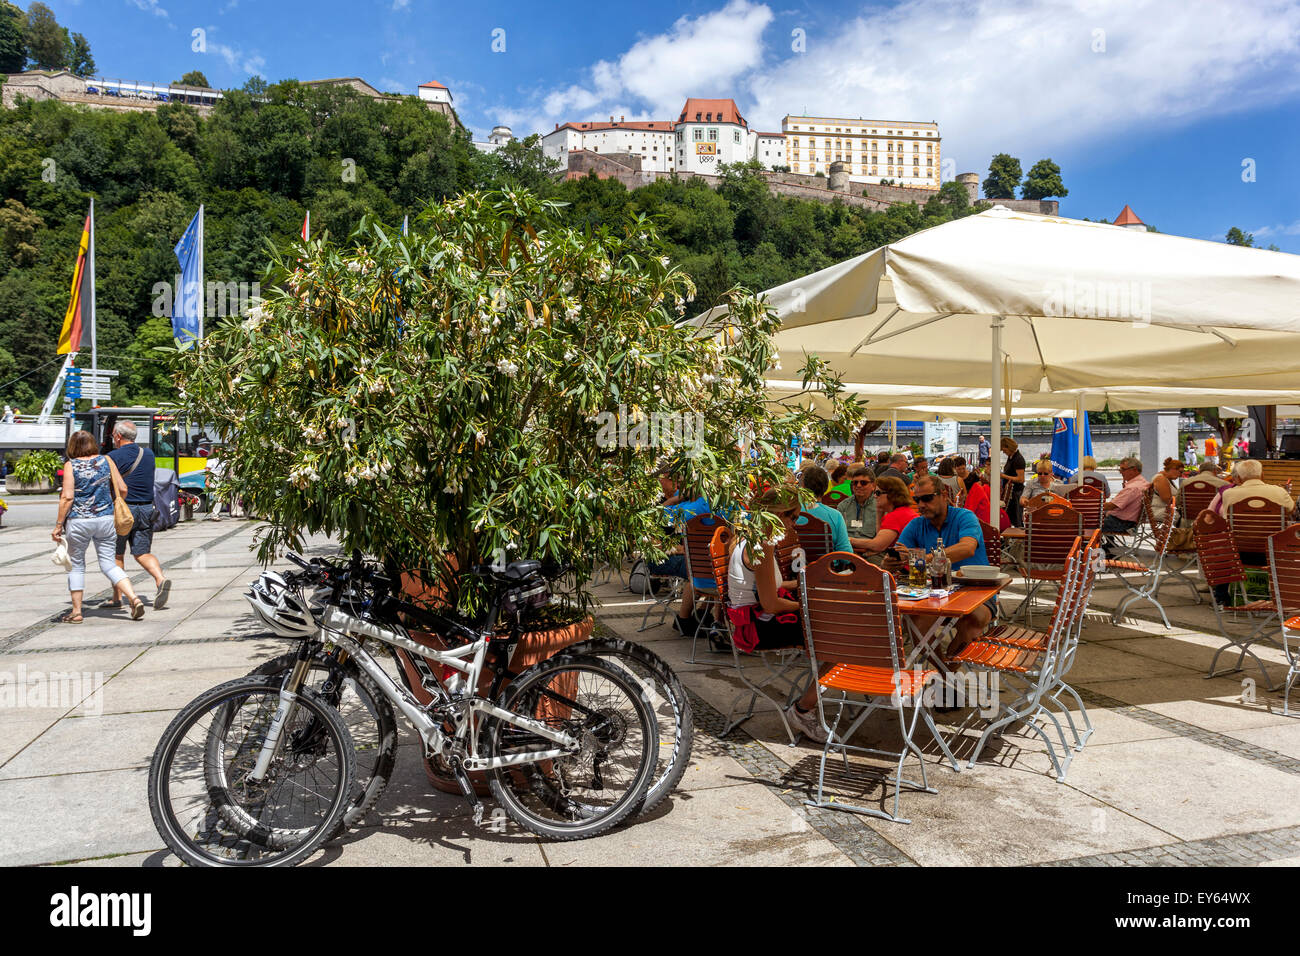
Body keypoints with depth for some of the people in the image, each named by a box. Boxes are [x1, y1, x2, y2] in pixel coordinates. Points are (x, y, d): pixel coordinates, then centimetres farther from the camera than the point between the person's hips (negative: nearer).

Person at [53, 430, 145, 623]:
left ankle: (76, 612, 16)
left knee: (76, 565, 12)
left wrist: (59, 524, -5)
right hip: (105, 519, 3)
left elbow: (67, 497, -10)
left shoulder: (71, 465, -4)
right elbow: (122, 489, 5)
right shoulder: (106, 460, 4)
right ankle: (134, 598, -11)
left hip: (78, 521, -2)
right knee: (109, 564, 7)